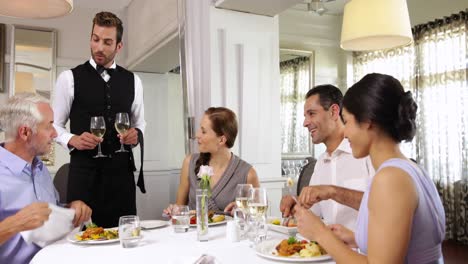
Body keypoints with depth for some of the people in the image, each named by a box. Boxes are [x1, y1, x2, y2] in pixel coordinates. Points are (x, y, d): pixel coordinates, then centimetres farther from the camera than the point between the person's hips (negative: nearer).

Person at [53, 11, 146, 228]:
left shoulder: (132, 81, 9)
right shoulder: (69, 78, 1)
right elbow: (55, 125, 6)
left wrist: (136, 134, -4)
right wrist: (72, 140, -14)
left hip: (121, 169, 3)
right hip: (84, 169, -2)